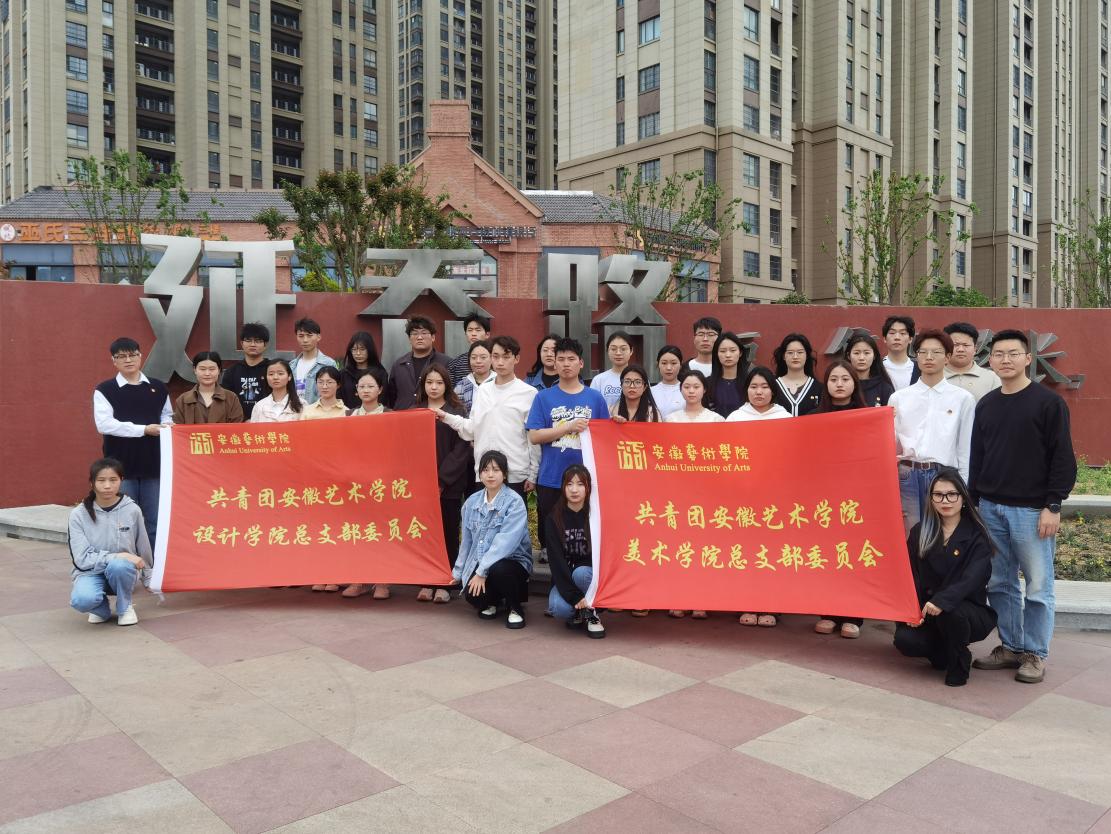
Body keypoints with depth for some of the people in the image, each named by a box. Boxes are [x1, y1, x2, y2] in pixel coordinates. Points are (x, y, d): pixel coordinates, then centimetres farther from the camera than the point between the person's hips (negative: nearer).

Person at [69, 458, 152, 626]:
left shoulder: (132, 510, -8)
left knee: (118, 566, -35)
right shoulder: (79, 514, -10)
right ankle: (101, 608, 4)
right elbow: (82, 559, -15)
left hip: (123, 571, 1)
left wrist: (149, 580, 16)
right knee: (81, 599, -34)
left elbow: (143, 549, 6)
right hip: (91, 571, -1)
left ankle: (125, 607, -5)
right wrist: (118, 556, -25)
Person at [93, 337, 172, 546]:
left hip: (153, 465, 3)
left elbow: (167, 416, 18)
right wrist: (144, 429, -17)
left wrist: (164, 427, -6)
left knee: (155, 521, 7)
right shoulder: (105, 390, 0)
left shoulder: (159, 388, 9)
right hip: (120, 466, -2)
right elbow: (104, 424, -12)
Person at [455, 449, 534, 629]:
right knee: (472, 596, -24)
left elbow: (505, 542, -22)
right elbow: (467, 541, 14)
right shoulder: (472, 502, 6)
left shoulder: (514, 502, -13)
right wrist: (458, 573, 17)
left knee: (499, 569, -37)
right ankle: (492, 601, 16)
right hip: (480, 563, 4)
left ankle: (514, 608, -4)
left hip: (512, 561, -4)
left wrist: (482, 571, -24)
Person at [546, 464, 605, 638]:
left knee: (581, 573, -34)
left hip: (591, 575, -1)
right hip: (564, 578, 1)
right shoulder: (554, 519, -7)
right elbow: (556, 560, -13)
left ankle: (591, 613, -7)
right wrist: (575, 596, -24)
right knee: (559, 608, -30)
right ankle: (577, 613, 5)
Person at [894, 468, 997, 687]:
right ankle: (943, 650, 10)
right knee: (904, 640, -25)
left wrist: (942, 600, -36)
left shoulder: (977, 536, -4)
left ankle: (959, 664, -6)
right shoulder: (920, 532, 7)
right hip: (925, 612, 3)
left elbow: (972, 579, -20)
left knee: (949, 612, -37)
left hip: (969, 610, -3)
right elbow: (910, 576, 3)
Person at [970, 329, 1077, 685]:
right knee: (999, 583, 10)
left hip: (1031, 509, -5)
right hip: (991, 508, 5)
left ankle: (1035, 654, 14)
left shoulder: (1048, 402, -5)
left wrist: (1053, 506, -12)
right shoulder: (986, 404, 11)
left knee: (1038, 585, 3)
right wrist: (973, 500, 12)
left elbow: (1063, 458, -8)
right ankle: (1010, 646, 22)